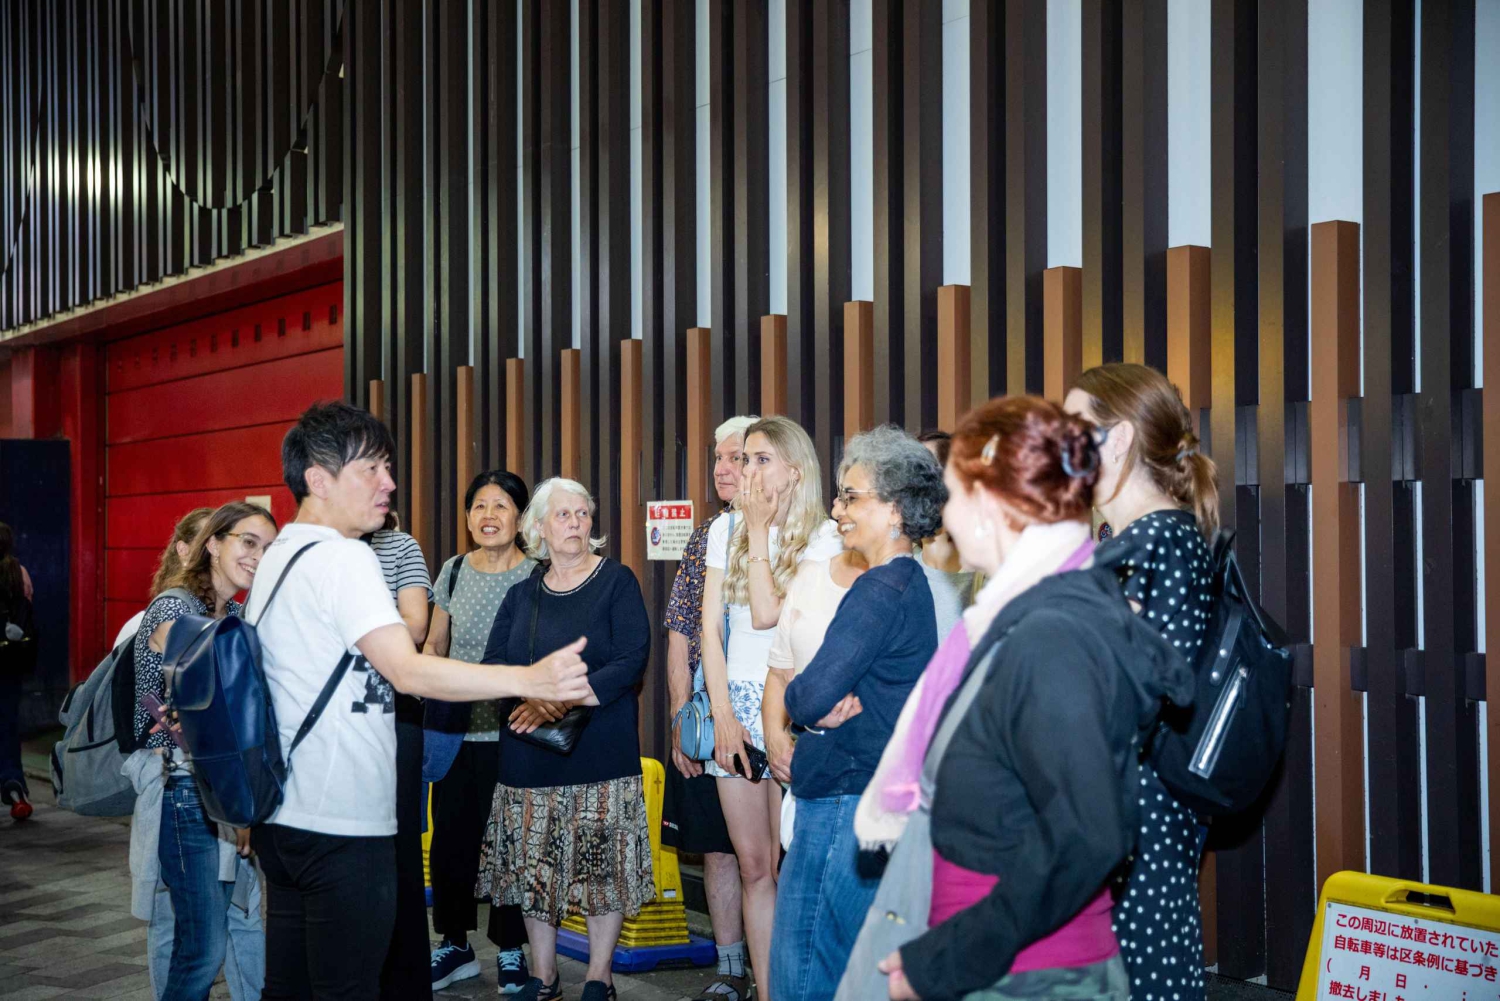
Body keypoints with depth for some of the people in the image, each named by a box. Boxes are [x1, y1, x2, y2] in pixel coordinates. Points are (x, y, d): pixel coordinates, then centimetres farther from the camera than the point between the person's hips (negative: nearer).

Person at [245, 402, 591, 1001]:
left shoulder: (277, 557, 15)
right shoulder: (342, 557, -16)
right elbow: (408, 671, -25)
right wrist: (531, 680, -30)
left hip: (281, 816, 10)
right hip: (342, 827, -10)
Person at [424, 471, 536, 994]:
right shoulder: (454, 571, 7)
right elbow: (434, 645, 16)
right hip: (456, 733, 3)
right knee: (450, 839, 8)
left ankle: (510, 950, 21)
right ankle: (455, 945, 26)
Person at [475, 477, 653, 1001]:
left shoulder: (616, 581, -1)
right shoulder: (522, 595, 11)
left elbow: (631, 661, -12)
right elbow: (493, 664, 1)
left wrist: (562, 699, -20)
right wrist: (533, 698, -19)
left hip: (601, 754, -4)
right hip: (529, 756, 4)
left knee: (602, 865, 1)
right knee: (534, 869, 9)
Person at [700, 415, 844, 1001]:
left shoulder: (822, 536, -4)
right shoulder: (725, 530, 9)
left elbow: (767, 614, -15)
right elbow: (711, 626, 5)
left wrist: (761, 530, -9)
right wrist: (723, 715, -3)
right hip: (734, 704, 4)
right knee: (753, 865, 8)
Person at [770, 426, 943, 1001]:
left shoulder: (880, 590, -17)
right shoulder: (911, 584, 14)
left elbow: (811, 696, -23)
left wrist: (797, 700, 0)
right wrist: (828, 708, -7)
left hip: (844, 803, -10)